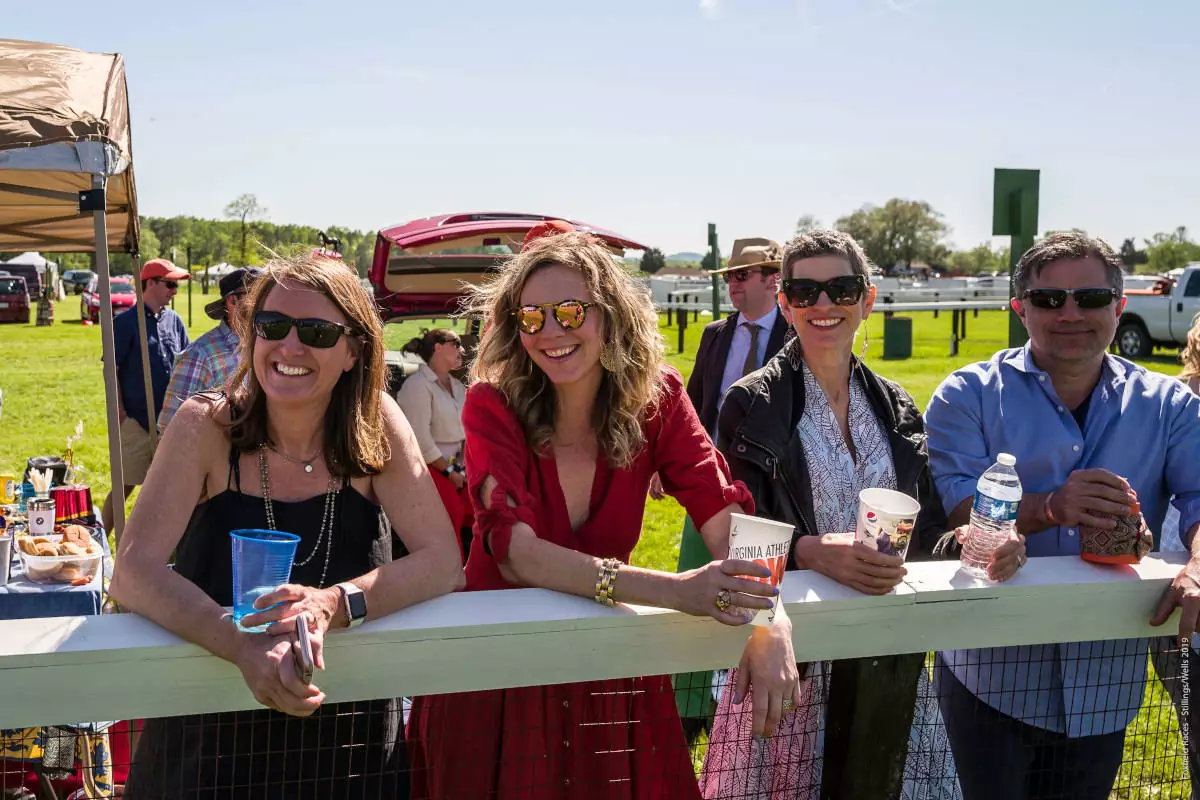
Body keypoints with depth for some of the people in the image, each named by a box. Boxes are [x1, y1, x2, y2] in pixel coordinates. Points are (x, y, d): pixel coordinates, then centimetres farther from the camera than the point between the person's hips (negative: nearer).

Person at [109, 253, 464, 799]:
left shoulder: (376, 424, -9)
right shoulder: (207, 427, -12)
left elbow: (443, 562, -15)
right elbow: (134, 573, -21)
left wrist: (335, 603, -33)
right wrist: (245, 646, -38)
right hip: (211, 738, -1)